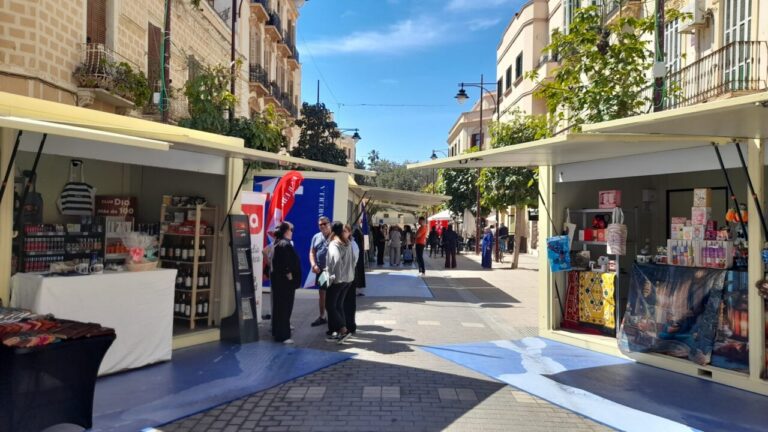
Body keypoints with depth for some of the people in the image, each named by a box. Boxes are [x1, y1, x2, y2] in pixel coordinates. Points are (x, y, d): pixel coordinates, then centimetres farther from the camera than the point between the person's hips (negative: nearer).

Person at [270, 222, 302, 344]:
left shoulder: (277, 243, 13)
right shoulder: (286, 244, -18)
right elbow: (286, 264, -25)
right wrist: (289, 276, -17)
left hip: (277, 279, 10)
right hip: (285, 281, -10)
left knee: (278, 306, 18)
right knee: (285, 307, -5)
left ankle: (277, 331, 29)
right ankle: (283, 335, -1)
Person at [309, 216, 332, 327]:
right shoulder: (316, 237, 10)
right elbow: (312, 252, 9)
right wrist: (313, 265, -7)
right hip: (320, 270, 5)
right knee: (322, 293, 15)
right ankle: (322, 317, 28)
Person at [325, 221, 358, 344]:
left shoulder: (334, 244, -13)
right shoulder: (348, 243, 8)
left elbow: (336, 259, -27)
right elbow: (354, 259, 13)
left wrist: (335, 276, -19)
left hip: (338, 279, -7)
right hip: (348, 279, 7)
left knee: (330, 305, 1)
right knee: (339, 305, 13)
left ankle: (343, 330, -4)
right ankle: (338, 332, 15)